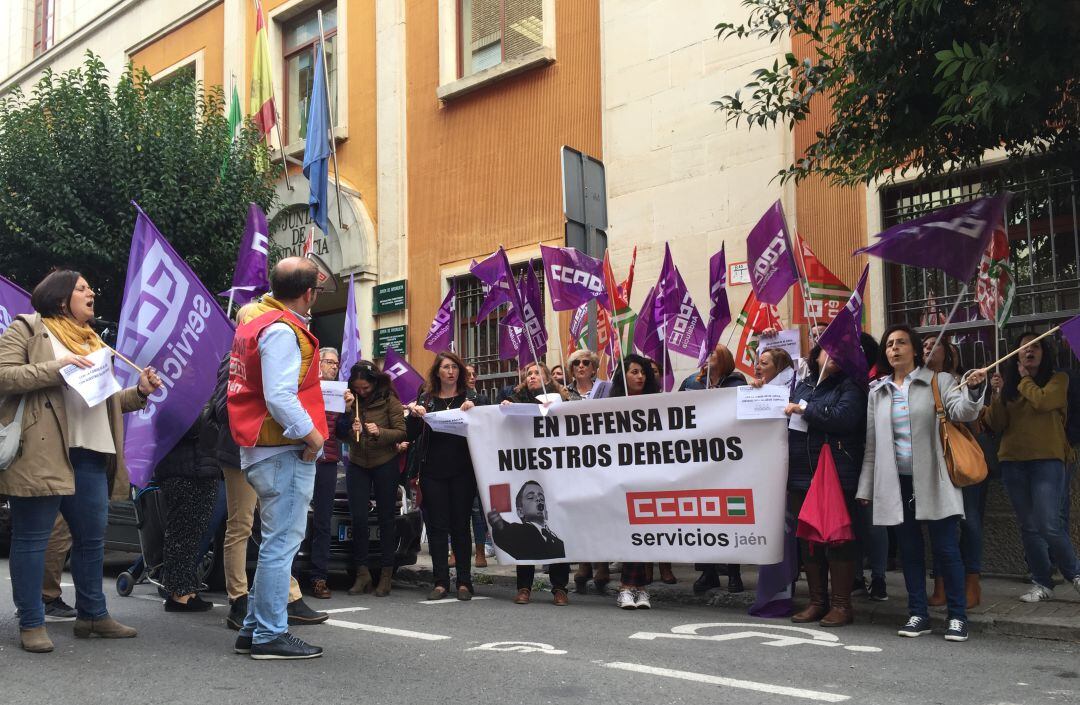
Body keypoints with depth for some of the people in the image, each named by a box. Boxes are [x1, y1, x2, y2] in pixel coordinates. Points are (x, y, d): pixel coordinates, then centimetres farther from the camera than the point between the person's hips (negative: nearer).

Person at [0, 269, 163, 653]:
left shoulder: (92, 341, 24)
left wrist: (139, 392, 10)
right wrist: (56, 367, -18)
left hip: (90, 454, 7)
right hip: (41, 453, -7)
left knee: (92, 537, 11)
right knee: (32, 538, 0)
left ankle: (92, 614, 23)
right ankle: (31, 624, 7)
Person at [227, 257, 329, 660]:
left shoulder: (257, 319, 14)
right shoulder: (282, 331, -16)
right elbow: (280, 397, -24)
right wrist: (311, 434, -16)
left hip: (261, 451, 10)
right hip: (285, 451, -10)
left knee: (278, 542, 17)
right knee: (282, 542, -4)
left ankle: (254, 628, 23)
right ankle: (270, 635, 1)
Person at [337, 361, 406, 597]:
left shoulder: (389, 400, -7)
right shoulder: (351, 399, 2)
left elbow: (401, 432, -10)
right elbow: (340, 435, 0)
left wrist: (380, 432, -26)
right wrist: (346, 411, -17)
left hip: (385, 464, -3)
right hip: (357, 464, 3)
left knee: (386, 518, 2)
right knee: (358, 518, -1)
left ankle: (386, 574, 7)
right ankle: (362, 573, 7)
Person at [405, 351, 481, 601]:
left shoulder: (470, 398, 8)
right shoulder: (425, 399, 10)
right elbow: (411, 436, 6)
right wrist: (414, 416, -12)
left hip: (462, 470, -1)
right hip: (432, 470, 1)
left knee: (461, 524, -1)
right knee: (437, 526, 1)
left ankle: (464, 581, 4)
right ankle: (440, 582, 5)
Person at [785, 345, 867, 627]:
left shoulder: (850, 386, -1)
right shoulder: (803, 385, 16)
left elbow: (844, 416, -19)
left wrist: (806, 409, -10)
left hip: (837, 475, -6)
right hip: (802, 476, 6)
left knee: (838, 538, -2)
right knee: (808, 540, 9)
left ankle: (841, 604, 6)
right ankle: (817, 602, 18)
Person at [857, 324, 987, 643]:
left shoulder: (938, 382, 2)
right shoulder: (878, 392, 13)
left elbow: (961, 412, -15)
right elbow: (872, 444, 14)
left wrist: (973, 390, -36)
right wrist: (865, 488, 11)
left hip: (932, 481, -4)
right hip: (897, 483, 4)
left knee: (946, 549, -2)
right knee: (909, 550, 9)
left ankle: (957, 616, 8)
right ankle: (918, 614, 18)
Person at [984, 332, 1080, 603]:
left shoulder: (1057, 379, 4)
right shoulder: (1009, 384, 13)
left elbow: (1042, 401, -17)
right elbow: (996, 425, 7)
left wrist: (1024, 379, 0)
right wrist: (998, 394, -6)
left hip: (1047, 460, -4)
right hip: (1013, 463, 4)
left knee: (1050, 525, -14)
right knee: (1029, 527, 7)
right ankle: (1042, 584, 16)